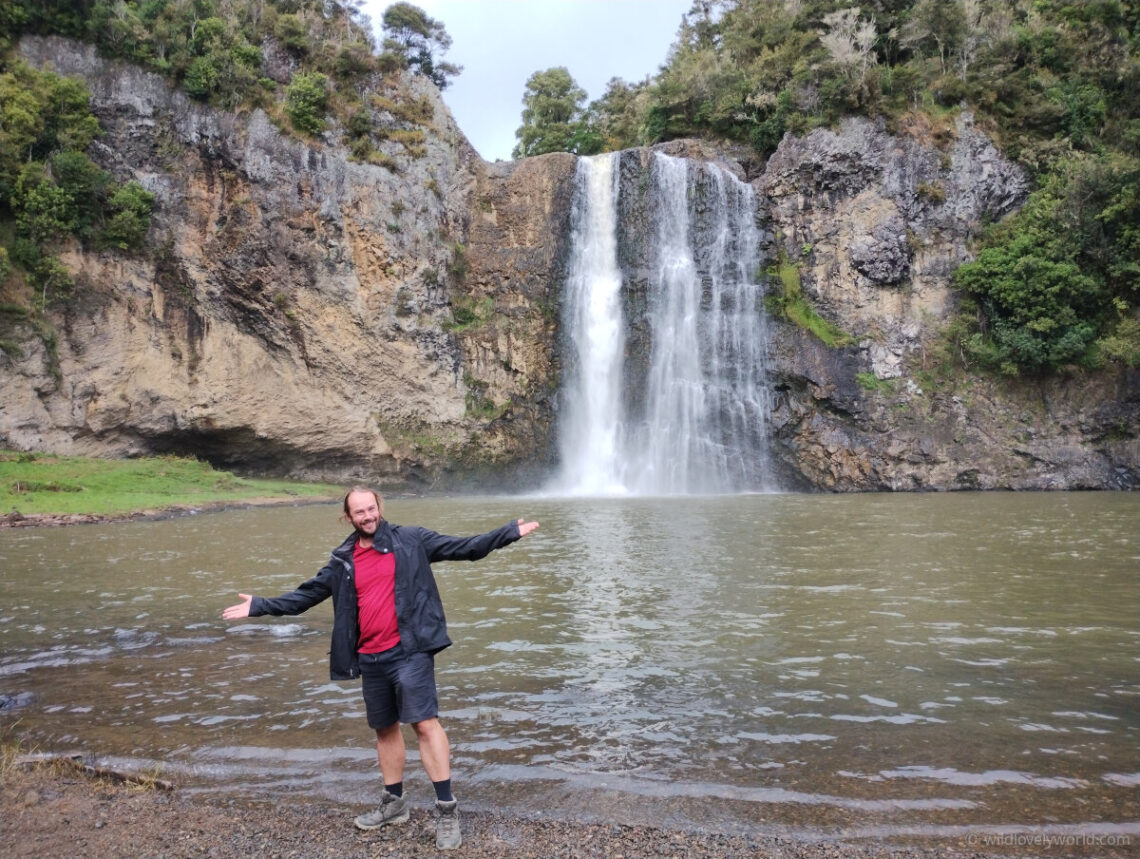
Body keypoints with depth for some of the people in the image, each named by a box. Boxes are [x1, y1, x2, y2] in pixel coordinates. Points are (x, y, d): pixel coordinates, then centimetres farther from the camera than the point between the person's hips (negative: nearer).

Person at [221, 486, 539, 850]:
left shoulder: (412, 541, -2)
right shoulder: (342, 561, 8)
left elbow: (465, 547, -5)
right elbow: (304, 595, 15)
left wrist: (510, 532, -14)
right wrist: (260, 605, 10)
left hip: (410, 651, -5)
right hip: (370, 659, 5)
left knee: (425, 723, -11)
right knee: (385, 729, 17)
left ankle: (446, 808, -4)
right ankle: (393, 802, 33)